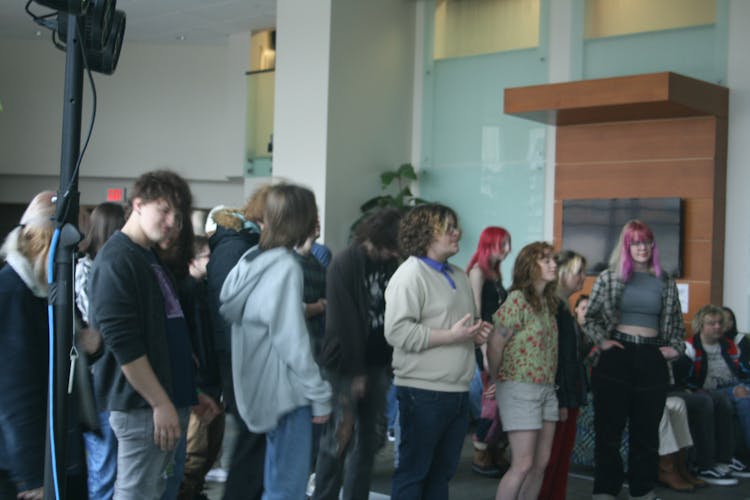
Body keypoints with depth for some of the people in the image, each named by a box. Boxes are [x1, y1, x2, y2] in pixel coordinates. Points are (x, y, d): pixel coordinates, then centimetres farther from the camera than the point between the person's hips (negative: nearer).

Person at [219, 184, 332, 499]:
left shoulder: (252, 260, 9)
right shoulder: (285, 268, -17)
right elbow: (292, 341, -20)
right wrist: (319, 395, -13)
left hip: (263, 387, 9)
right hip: (285, 390, -9)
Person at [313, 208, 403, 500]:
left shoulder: (389, 265, 8)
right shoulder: (345, 264, -10)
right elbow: (344, 322, -14)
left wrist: (389, 362, 1)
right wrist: (356, 372, -14)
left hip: (376, 364, 6)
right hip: (346, 365, -6)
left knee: (370, 438, 8)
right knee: (341, 437, -5)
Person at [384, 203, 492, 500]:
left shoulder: (459, 276, 16)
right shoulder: (410, 275, -11)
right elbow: (397, 331, -22)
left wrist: (477, 332, 4)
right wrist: (451, 336, -21)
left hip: (457, 391, 8)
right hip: (423, 392, -8)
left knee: (442, 471, 14)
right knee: (413, 471, 1)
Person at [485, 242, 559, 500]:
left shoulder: (548, 302, 11)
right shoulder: (517, 300, -13)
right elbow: (495, 346, -11)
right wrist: (498, 380, 1)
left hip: (546, 389, 8)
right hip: (519, 388, -8)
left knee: (541, 463, 9)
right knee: (523, 464, -8)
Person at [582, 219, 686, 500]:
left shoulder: (665, 283, 9)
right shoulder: (609, 277, 2)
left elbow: (676, 323, 18)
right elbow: (590, 317, 6)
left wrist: (675, 347, 2)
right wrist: (602, 340, -9)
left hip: (652, 360, 3)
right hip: (616, 357, -2)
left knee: (647, 430, 10)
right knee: (609, 428, 2)